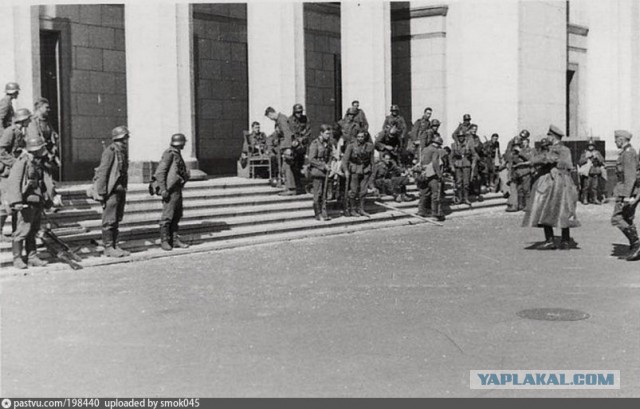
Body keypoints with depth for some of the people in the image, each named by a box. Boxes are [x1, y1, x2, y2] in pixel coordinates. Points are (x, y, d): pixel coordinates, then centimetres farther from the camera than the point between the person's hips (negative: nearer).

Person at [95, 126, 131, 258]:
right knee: (109, 220, -4)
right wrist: (101, 193, -17)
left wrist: (124, 190, 16)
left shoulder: (123, 152, 13)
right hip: (111, 191, -8)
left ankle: (115, 246, 17)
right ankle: (108, 248, 1)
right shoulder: (110, 151, -12)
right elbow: (102, 173, -15)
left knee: (117, 220, 11)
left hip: (121, 191, 9)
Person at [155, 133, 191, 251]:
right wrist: (163, 189, -20)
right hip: (170, 190, -10)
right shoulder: (169, 154, -13)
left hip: (178, 189, 10)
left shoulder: (177, 154, 15)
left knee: (177, 215, 11)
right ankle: (164, 241, 1)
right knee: (167, 216, -5)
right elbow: (159, 173, -17)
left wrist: (186, 174, 10)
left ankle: (175, 240, 17)